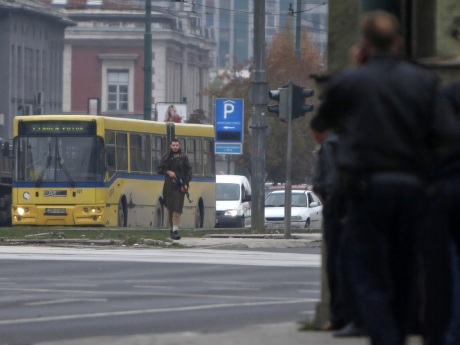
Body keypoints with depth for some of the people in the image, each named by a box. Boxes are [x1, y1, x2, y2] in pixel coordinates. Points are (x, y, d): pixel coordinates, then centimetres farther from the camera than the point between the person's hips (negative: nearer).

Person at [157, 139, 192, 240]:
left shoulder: (183, 158, 4)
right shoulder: (166, 157, 8)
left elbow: (188, 171, 4)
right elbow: (159, 169, 8)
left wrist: (186, 183, -6)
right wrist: (168, 172, -11)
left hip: (179, 186, -2)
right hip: (169, 186, 2)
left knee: (177, 209, -12)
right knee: (170, 209, 7)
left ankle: (175, 230, -17)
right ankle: (172, 228, 21)